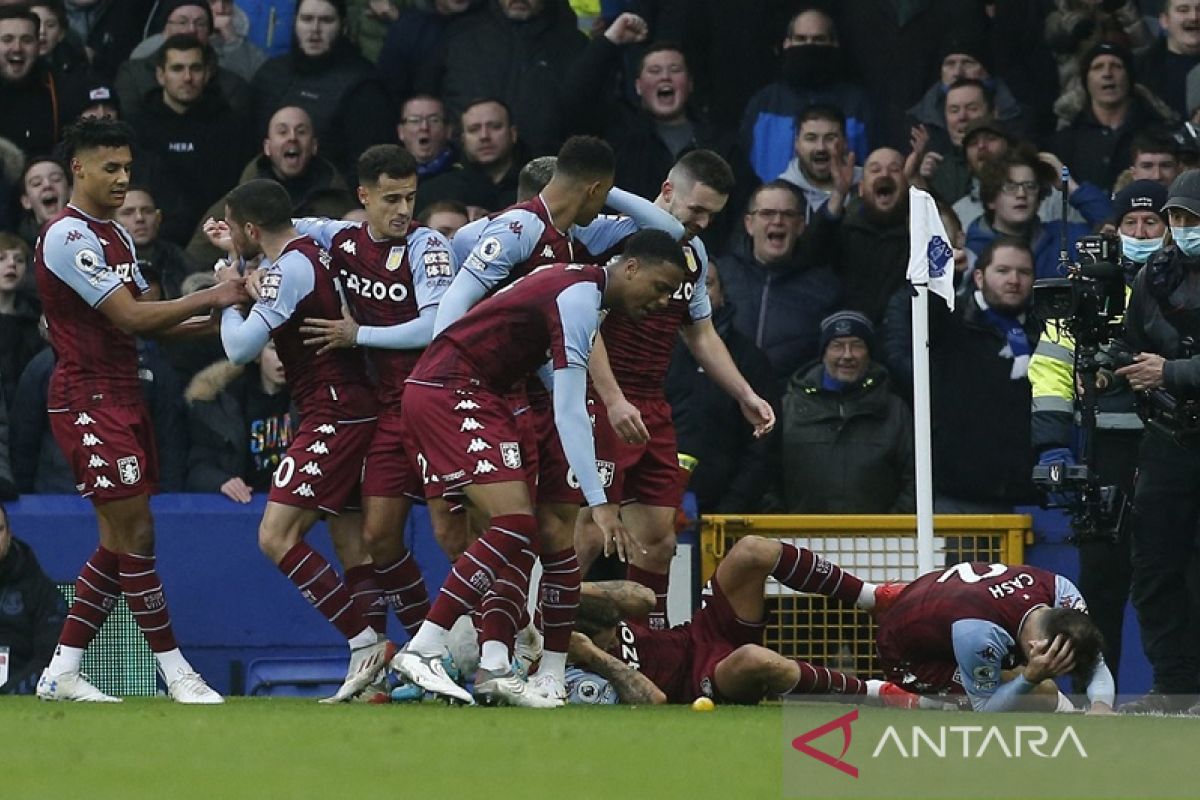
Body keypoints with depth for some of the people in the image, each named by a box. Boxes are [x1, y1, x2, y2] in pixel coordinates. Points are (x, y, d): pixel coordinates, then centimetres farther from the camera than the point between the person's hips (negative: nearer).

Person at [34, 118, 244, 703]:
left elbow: (144, 320, 15)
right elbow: (129, 317, -19)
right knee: (134, 535, -8)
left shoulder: (115, 236, 16)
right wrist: (211, 297, -16)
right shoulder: (68, 237, -14)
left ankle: (62, 671, 13)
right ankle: (175, 672, -5)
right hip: (87, 399, -10)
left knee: (122, 543, 8)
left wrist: (217, 318, 0)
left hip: (124, 397, 10)